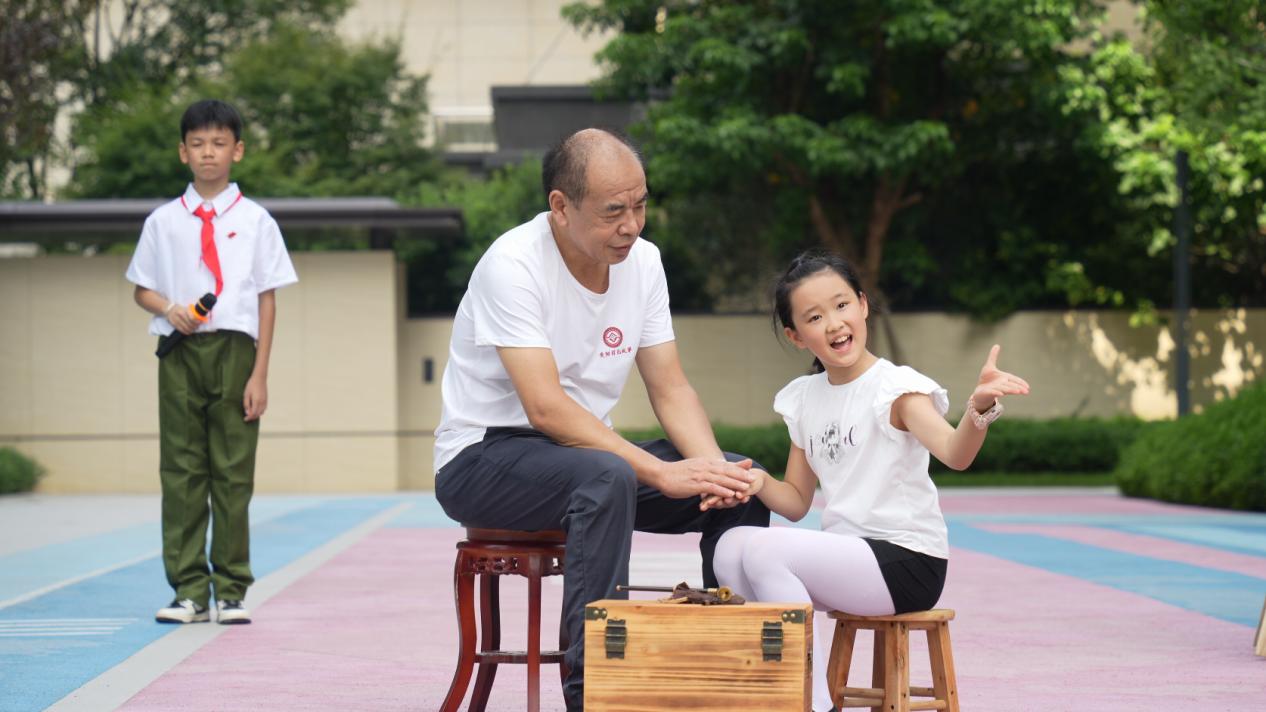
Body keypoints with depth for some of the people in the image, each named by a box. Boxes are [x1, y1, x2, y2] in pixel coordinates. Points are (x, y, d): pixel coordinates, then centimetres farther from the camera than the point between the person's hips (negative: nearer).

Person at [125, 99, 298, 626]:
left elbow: (267, 300, 2)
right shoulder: (163, 222, 7)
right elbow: (141, 290, 12)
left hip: (234, 350, -1)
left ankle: (231, 592, 7)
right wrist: (168, 308, -11)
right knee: (181, 473, 2)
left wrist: (259, 375, -4)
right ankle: (189, 590, 8)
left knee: (234, 474, 1)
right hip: (180, 352, 1)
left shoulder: (255, 222, 3)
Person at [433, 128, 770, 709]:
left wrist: (708, 465, -18)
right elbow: (545, 408, -28)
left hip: (585, 451, 7)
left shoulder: (642, 261, 1)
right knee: (607, 477, -37)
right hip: (481, 461, -7)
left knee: (742, 481, -10)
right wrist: (661, 473, -33)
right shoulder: (513, 265, -20)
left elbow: (670, 389, 3)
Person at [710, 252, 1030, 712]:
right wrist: (759, 483, -7)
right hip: (846, 556, 7)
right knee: (731, 549, -14)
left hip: (908, 562, -7)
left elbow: (955, 452, -29)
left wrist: (980, 407, -50)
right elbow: (796, 502, 15)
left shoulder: (896, 388, -10)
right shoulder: (802, 399, 11)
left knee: (763, 550, -24)